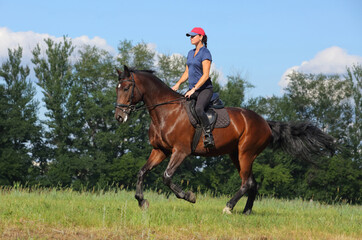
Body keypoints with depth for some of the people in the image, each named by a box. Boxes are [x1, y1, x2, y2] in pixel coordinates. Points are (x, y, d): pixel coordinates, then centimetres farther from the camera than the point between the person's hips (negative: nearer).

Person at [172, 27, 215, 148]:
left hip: (205, 89, -9)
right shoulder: (190, 53, 17)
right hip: (192, 90, 9)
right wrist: (178, 84, 5)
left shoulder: (205, 53, -9)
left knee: (198, 108, -35)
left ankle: (209, 135, -31)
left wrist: (194, 89, -22)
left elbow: (206, 75, -17)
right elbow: (187, 73, 22)